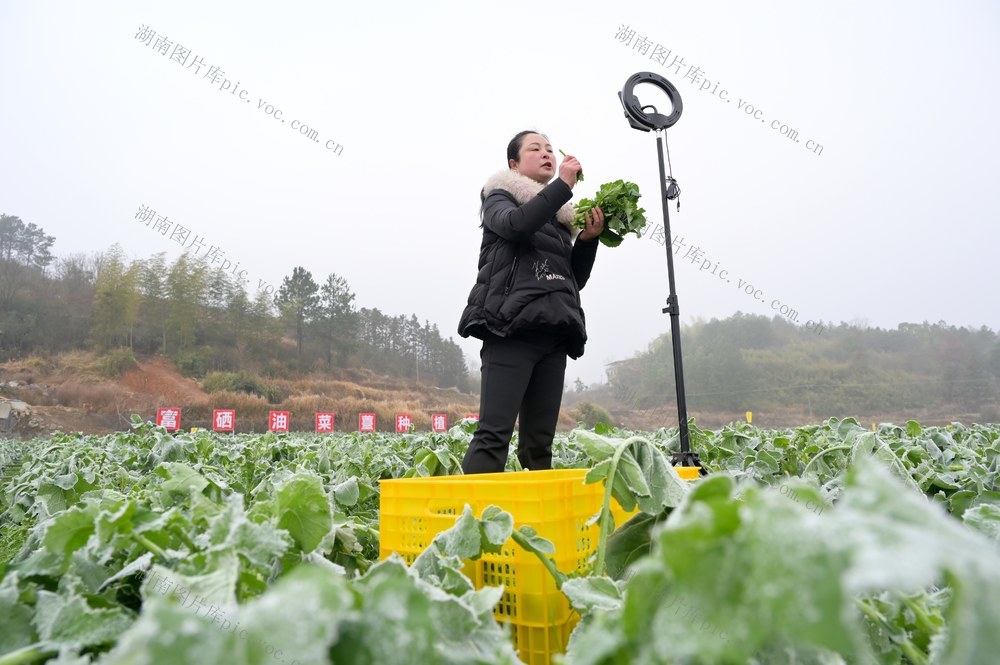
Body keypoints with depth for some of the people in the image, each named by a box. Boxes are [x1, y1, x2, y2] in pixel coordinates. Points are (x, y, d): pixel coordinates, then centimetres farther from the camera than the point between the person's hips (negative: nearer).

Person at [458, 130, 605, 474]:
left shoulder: (561, 215, 26)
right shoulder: (499, 197, 12)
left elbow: (576, 280, 21)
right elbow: (515, 223, -14)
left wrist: (588, 239, 7)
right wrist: (564, 184, -9)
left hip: (552, 336, 6)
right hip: (511, 329, -6)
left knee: (539, 442, 4)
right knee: (494, 434, -15)